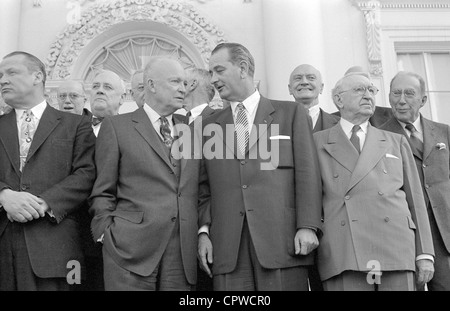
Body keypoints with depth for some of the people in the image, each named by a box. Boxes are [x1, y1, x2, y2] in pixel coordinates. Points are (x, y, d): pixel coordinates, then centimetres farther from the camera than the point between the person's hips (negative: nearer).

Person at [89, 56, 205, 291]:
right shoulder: (116, 127, 3)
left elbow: (199, 191, 15)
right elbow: (102, 192, 3)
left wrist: (203, 231, 4)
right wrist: (107, 235, -5)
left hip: (183, 254, 4)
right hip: (130, 252, -3)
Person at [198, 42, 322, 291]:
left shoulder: (291, 113, 10)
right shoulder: (210, 126, 19)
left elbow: (307, 173, 2)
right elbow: (204, 187, 15)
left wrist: (308, 226, -8)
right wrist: (204, 231, 1)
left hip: (282, 239, -2)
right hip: (227, 245, 3)